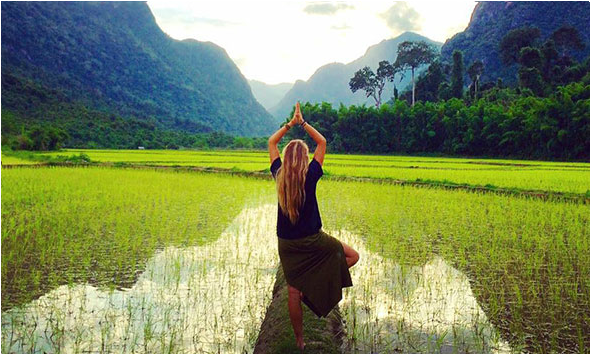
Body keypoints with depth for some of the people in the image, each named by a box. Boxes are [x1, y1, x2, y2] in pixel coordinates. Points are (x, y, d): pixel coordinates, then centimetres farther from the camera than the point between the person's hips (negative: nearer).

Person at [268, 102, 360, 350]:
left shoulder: (279, 175, -5)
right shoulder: (310, 176, -13)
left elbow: (271, 143, 9)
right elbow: (322, 142, 0)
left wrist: (291, 123, 9)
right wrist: (303, 123, 4)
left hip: (286, 243, 4)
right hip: (313, 241, -3)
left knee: (293, 292, 12)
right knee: (353, 256, 14)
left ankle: (299, 340, 20)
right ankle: (317, 283, 2)